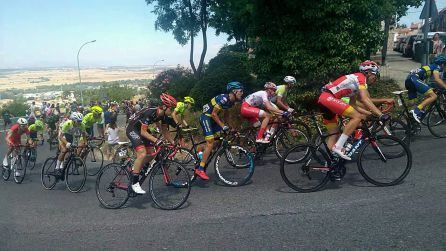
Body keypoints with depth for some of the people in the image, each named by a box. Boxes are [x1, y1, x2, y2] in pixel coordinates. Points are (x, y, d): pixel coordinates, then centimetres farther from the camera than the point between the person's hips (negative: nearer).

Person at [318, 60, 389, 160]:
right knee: (357, 117, -14)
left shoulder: (355, 84, 25)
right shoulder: (360, 77, -3)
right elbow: (365, 99, -17)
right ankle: (338, 147, -16)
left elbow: (353, 105, 24)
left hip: (323, 99, 11)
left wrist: (371, 113, 20)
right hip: (328, 97, -11)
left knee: (334, 134, 13)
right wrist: (381, 115, -19)